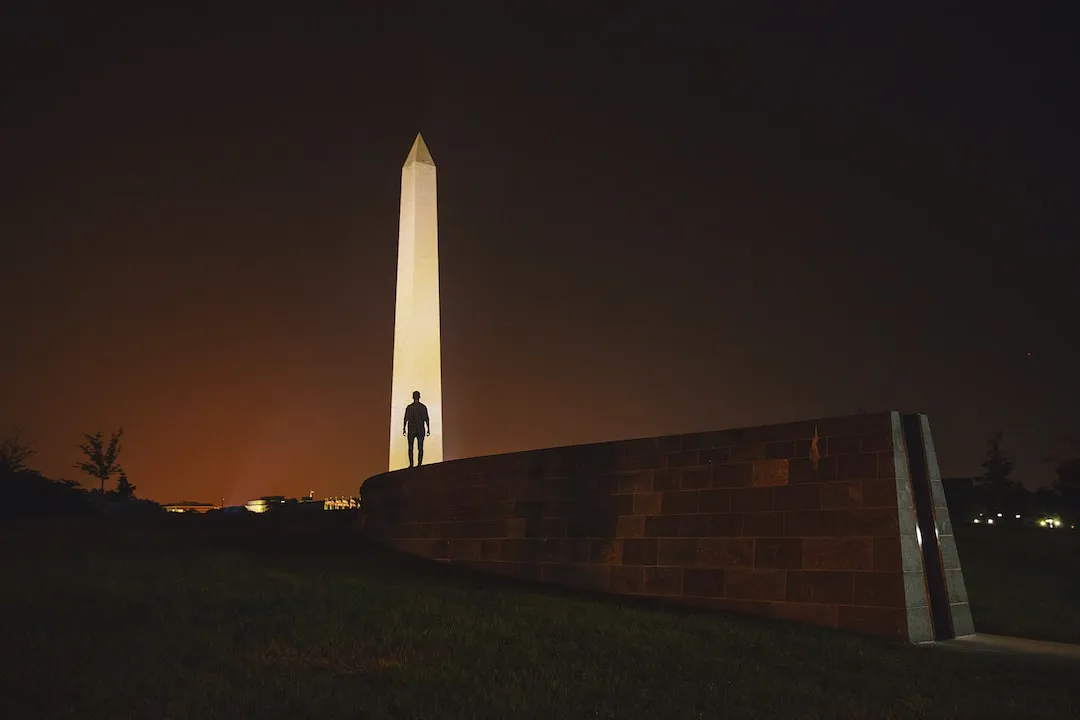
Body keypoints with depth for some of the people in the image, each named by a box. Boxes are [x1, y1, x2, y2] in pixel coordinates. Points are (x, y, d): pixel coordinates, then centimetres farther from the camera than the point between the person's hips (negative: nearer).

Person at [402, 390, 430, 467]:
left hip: (411, 429, -1)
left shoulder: (409, 407, -5)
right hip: (421, 429, 1)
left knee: (410, 448, 6)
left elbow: (406, 419, -5)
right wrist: (428, 429, 4)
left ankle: (411, 464, 1)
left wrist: (404, 429, 3)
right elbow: (426, 419, -3)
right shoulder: (423, 407, -3)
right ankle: (419, 464, -2)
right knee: (420, 448, 4)